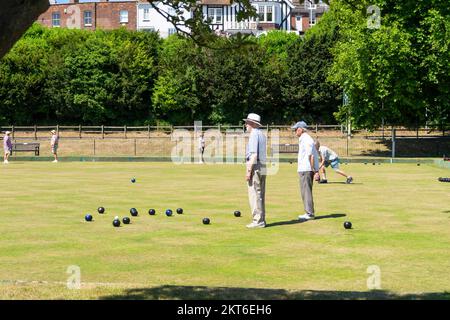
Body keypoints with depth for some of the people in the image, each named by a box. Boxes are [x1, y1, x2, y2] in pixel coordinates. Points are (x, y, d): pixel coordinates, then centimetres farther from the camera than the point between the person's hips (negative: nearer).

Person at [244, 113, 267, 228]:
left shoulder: (254, 134, -12)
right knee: (260, 196, 12)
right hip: (263, 167, 10)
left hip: (255, 168, -10)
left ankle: (257, 221, -8)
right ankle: (261, 220, 16)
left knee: (254, 195, -7)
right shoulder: (262, 134, 18)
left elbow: (254, 155, -20)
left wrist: (249, 170, -21)